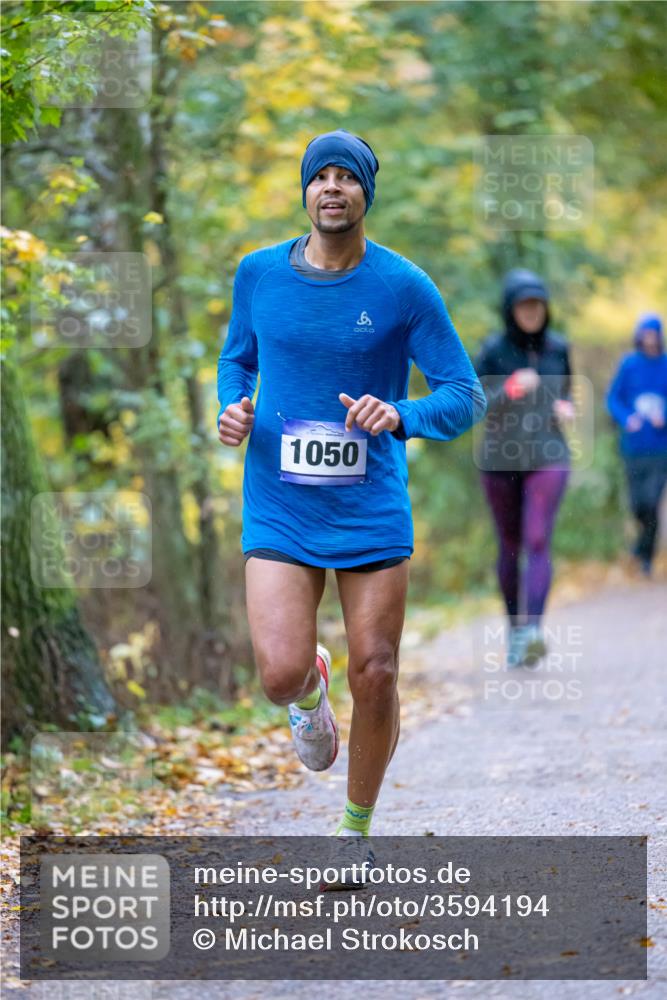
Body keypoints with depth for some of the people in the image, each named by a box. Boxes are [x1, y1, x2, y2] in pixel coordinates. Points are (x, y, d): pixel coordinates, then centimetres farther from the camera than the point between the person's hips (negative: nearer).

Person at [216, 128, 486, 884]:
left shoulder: (405, 288, -6)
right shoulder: (259, 274, 1)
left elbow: (465, 397, -3)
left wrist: (400, 415, -23)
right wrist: (232, 409, -3)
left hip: (373, 512, 0)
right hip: (279, 510, 1)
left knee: (374, 678, 2)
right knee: (281, 675, -15)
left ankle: (356, 830, 26)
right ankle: (311, 692, 25)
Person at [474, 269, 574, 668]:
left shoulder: (558, 348, 5)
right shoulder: (493, 350, -4)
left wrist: (566, 408, -2)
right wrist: (511, 388, -24)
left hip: (548, 458, 0)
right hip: (500, 459, 0)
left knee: (538, 542, -16)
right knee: (510, 547, 9)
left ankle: (533, 629, -28)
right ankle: (515, 628, 26)